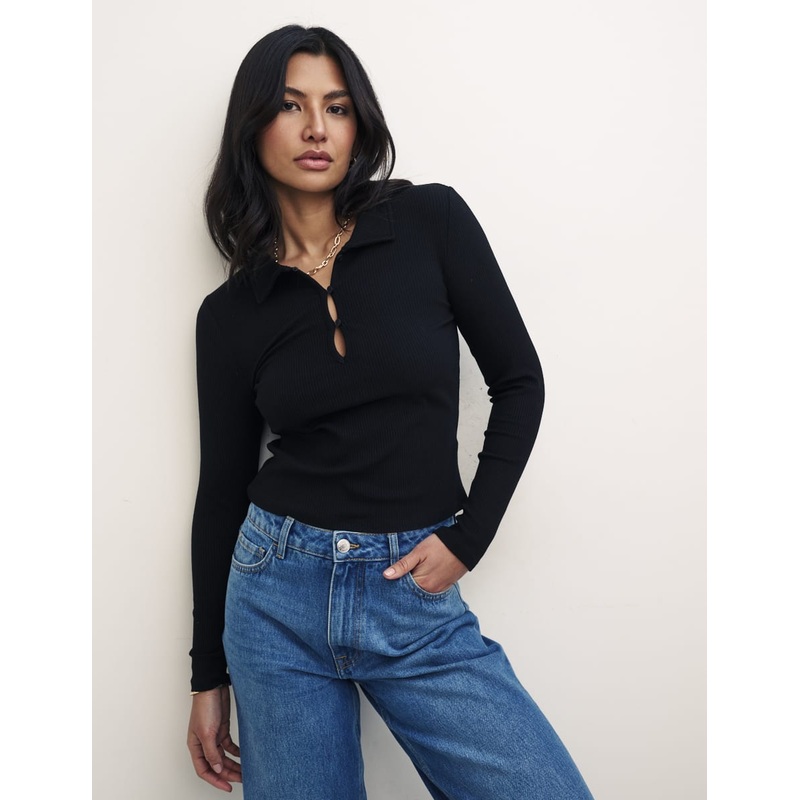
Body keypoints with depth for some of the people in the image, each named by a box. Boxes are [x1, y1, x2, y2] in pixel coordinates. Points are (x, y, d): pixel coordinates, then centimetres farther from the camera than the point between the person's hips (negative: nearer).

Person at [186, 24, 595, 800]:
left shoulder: (431, 222, -2)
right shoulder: (229, 312, 2)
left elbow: (518, 383, 1)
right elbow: (222, 488, 6)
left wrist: (466, 538, -8)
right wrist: (209, 674, 10)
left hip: (418, 597, 0)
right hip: (279, 593, 1)